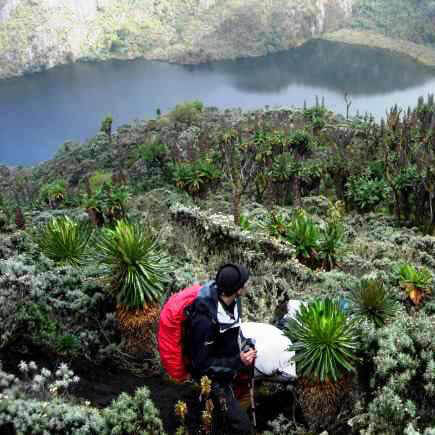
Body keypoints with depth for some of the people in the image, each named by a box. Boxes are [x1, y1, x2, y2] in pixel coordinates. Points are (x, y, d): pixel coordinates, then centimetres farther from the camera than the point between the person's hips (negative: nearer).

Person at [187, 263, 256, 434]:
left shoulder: (232, 300, -13)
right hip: (213, 374, -8)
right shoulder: (205, 321, -36)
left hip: (232, 357, 8)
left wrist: (247, 346, -5)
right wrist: (238, 363, -28)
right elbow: (203, 364, -25)